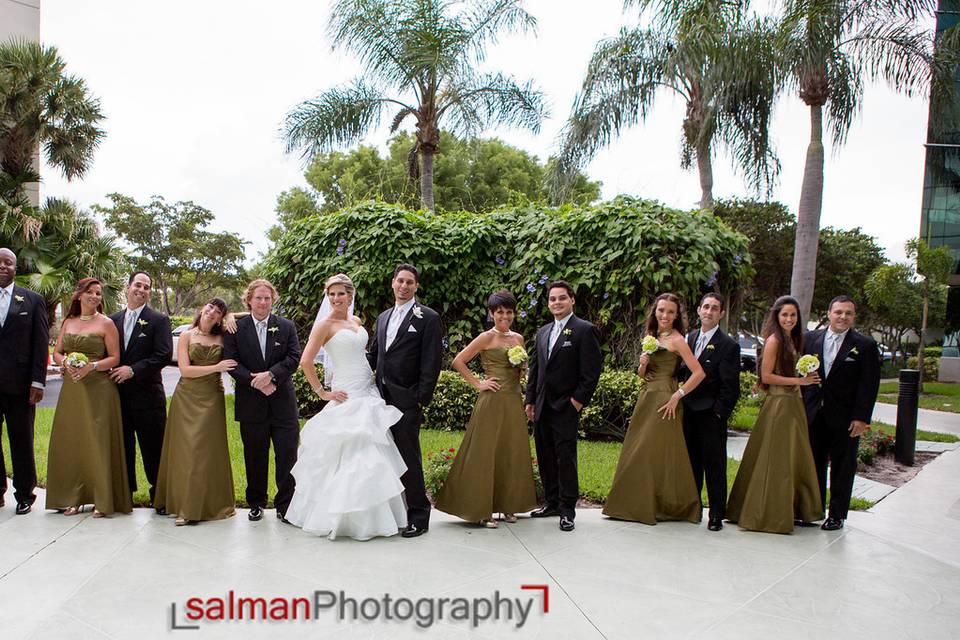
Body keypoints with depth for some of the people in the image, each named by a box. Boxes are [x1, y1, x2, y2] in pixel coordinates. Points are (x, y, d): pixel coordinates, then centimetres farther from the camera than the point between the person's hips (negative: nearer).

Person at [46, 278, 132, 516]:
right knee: (71, 441, 5)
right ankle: (74, 498, 16)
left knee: (98, 442, -4)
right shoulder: (68, 322, 13)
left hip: (98, 389, -4)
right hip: (71, 388, 5)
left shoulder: (106, 323, 0)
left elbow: (115, 358, -3)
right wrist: (66, 362, -7)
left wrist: (91, 366, -18)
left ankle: (103, 501, 3)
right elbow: (56, 352, 15)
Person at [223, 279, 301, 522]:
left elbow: (294, 358, -2)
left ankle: (285, 505, 10)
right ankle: (256, 504, 24)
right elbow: (231, 362, -4)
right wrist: (254, 381, -15)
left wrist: (270, 374, -16)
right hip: (251, 403, 0)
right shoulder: (235, 328, 4)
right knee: (255, 456, 10)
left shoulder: (286, 327, 6)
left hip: (282, 401, 0)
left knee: (287, 454, -1)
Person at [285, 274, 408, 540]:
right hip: (346, 397, -7)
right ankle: (338, 516, 7)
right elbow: (305, 362, -14)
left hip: (369, 395, 7)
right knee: (347, 455, -6)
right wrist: (322, 393, -10)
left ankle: (368, 516, 20)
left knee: (371, 454, 9)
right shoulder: (325, 324, -9)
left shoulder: (356, 321, 12)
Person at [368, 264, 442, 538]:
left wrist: (422, 400, -14)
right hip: (382, 397, 6)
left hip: (407, 400, -6)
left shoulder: (428, 318, -4)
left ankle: (418, 516, 7)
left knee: (409, 457, -3)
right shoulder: (383, 317, 17)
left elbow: (431, 363, -9)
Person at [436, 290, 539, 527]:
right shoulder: (487, 337, -5)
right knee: (486, 453, -2)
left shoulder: (518, 338, 13)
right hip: (492, 401, -6)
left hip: (514, 401, 6)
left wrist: (523, 365, 4)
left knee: (512, 453, 10)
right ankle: (482, 510, 4)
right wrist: (477, 383, -9)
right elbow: (458, 361, -8)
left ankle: (508, 505, 21)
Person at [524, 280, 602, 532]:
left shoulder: (585, 330, -5)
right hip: (542, 407, 7)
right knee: (545, 458, 12)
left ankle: (567, 510, 5)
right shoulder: (542, 332, 16)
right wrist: (530, 400, 13)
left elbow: (592, 370, -9)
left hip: (566, 407, -7)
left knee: (566, 459, -4)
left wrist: (578, 400, -13)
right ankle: (551, 503, 24)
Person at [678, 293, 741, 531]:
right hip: (689, 412, 6)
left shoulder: (728, 345, -8)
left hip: (711, 416, -5)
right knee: (692, 464, 14)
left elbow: (730, 386, -10)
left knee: (715, 467, 2)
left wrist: (720, 414, -13)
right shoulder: (690, 338, 11)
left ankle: (716, 515, 11)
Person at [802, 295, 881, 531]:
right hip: (814, 415, 3)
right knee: (814, 465, 11)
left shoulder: (865, 345, -4)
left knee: (842, 468, 7)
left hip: (845, 418, -3)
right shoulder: (811, 338, 5)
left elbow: (869, 385, -7)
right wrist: (801, 407, 2)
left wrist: (861, 418, -12)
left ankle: (837, 515, 18)